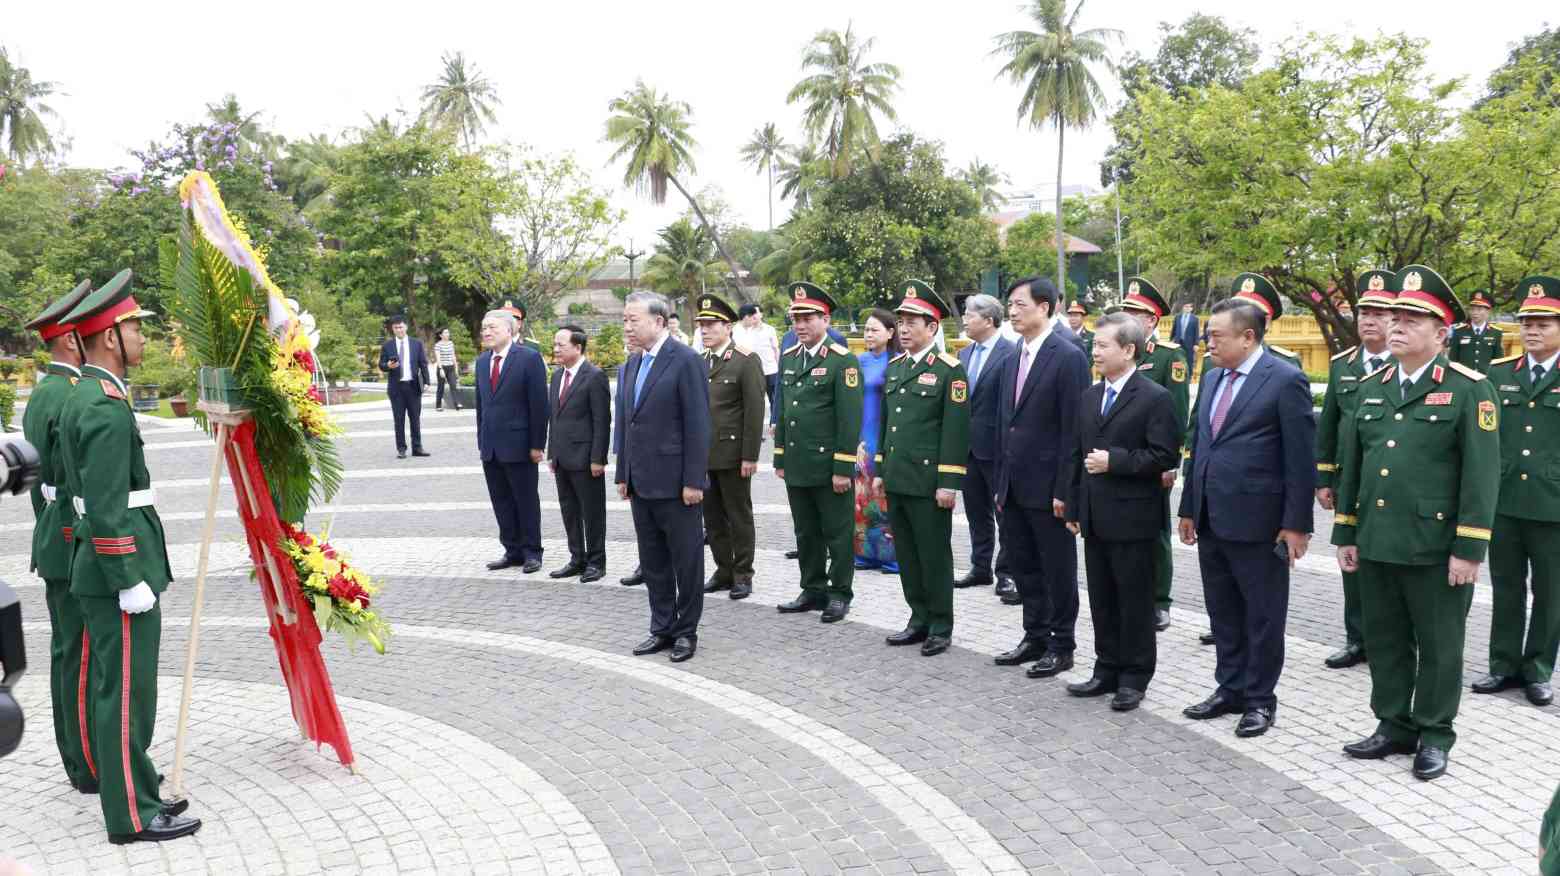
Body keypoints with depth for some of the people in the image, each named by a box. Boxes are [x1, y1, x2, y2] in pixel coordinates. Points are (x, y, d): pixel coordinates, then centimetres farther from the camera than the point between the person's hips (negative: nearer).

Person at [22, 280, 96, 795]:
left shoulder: (40, 394, 13)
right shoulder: (73, 399, -19)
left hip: (53, 540, 11)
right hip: (80, 547, -11)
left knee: (68, 654, 16)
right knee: (85, 658, -3)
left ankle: (79, 760, 26)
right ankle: (92, 768, 6)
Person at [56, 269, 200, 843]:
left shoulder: (80, 398, 13)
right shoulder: (108, 407, -19)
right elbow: (106, 509, -23)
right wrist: (130, 581, -20)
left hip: (96, 565, 10)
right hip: (117, 568, -10)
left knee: (114, 686, 18)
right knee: (125, 692, -2)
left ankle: (130, 788, 29)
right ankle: (132, 815, 7)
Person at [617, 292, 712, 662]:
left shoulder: (686, 360, -11)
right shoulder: (632, 364, 12)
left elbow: (697, 425, -14)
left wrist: (694, 480, -17)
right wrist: (623, 475, 14)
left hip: (676, 482, -7)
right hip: (641, 483, 8)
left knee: (686, 561, 5)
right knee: (653, 562, 14)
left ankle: (686, 631, 17)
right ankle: (662, 629, 25)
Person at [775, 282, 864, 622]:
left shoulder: (843, 361, -10)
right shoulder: (788, 358, 11)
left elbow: (850, 419, -13)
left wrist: (843, 468, -16)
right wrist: (780, 459, 13)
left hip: (829, 466, -6)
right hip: (796, 465, 6)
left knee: (837, 534, 4)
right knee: (806, 533, 14)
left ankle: (839, 594, 15)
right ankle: (813, 591, 26)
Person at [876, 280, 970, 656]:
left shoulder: (950, 370, -8)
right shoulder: (894, 367, 13)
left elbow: (956, 430, -12)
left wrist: (948, 483, -15)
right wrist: (880, 470, 16)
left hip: (929, 482, -7)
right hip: (897, 480, 7)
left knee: (934, 555, 3)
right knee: (907, 555, 12)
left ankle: (940, 628, 14)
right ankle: (920, 620, 24)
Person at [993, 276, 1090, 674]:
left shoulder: (1069, 357, -11)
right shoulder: (1012, 360, 13)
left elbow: (1073, 428, -15)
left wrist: (1063, 489, -17)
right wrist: (1001, 484, 14)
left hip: (1047, 488, -7)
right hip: (1014, 487, 8)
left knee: (1058, 570, 5)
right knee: (1025, 567, 15)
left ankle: (1061, 646, 16)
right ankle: (1035, 637, 28)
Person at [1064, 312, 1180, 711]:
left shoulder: (1155, 398, -9)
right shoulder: (1089, 397, 12)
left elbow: (1165, 455, -14)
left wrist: (1115, 461, -20)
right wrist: (1074, 507, 11)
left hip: (1133, 517, -7)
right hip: (1095, 517, 7)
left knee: (1135, 600, 3)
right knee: (1102, 599, 13)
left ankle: (1134, 677, 14)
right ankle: (1107, 670, 24)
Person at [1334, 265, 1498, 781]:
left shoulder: (1469, 390, -7)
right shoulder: (1372, 389, 10)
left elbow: (1481, 475, -11)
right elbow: (1352, 465, 14)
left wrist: (1469, 549, -14)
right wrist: (1345, 534, 11)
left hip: (1436, 550, -5)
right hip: (1376, 545, 5)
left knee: (1438, 646, 8)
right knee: (1385, 642, 14)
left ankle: (1434, 735, 22)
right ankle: (1394, 727, 28)